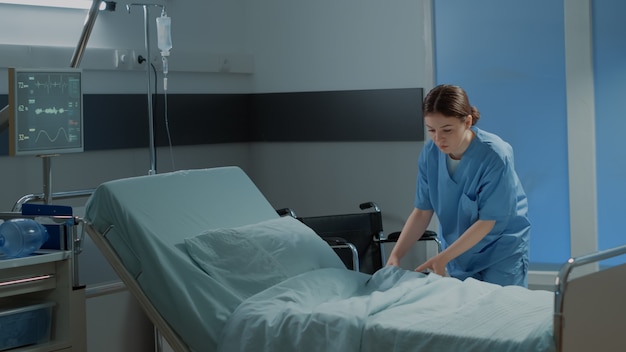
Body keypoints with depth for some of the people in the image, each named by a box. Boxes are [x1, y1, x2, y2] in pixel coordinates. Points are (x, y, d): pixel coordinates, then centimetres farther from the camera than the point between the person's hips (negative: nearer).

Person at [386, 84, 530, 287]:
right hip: (459, 252, 4)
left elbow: (487, 221, -21)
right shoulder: (430, 154, -11)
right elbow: (422, 211, -6)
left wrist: (442, 258, -24)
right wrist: (396, 255, -17)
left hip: (502, 250, -4)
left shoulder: (495, 155, -25)